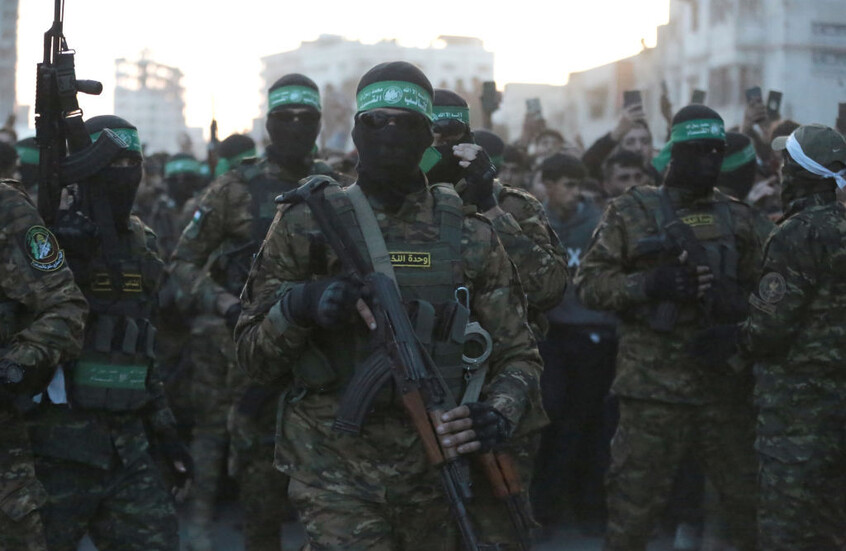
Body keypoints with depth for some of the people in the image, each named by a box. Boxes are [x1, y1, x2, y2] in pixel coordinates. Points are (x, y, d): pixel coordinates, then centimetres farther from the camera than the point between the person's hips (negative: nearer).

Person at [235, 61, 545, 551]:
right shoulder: (308, 226, 2)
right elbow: (254, 357, 3)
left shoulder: (469, 232, 5)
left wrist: (500, 413, -13)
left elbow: (517, 353, 8)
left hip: (444, 469, 2)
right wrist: (296, 306, -17)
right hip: (339, 477, -2)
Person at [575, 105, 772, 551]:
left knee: (752, 499, 11)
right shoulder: (631, 212, 1)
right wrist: (647, 284, -17)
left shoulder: (738, 218, 12)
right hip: (654, 383, -3)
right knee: (634, 505, 2)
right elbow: (588, 281, -3)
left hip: (726, 381, 4)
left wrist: (739, 301, -3)